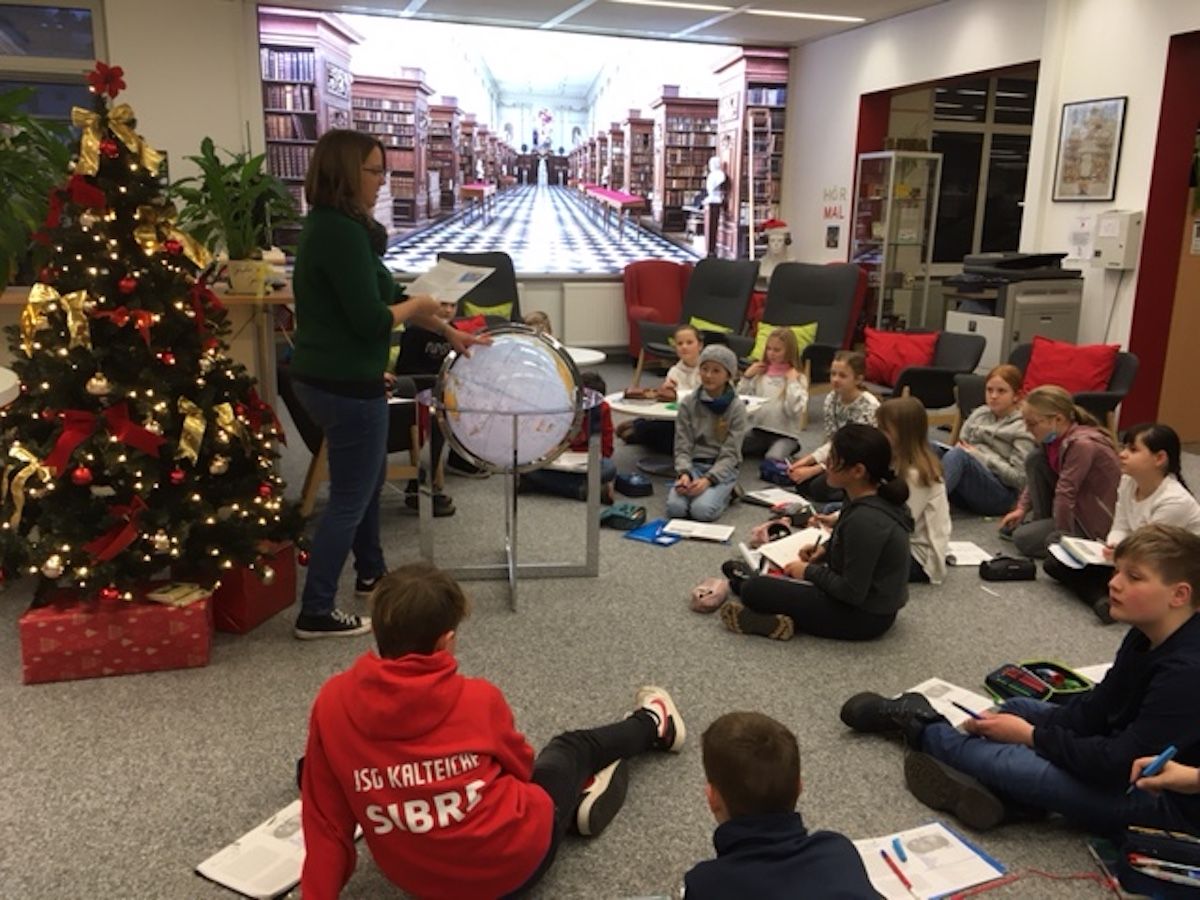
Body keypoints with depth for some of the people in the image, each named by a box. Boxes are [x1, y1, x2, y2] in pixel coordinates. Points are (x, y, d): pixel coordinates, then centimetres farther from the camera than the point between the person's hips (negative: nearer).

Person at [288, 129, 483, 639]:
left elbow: (382, 296, 17)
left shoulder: (333, 226, 11)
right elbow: (371, 318, -24)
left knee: (368, 478, 26)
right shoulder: (343, 233, -21)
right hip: (346, 385, -10)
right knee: (349, 498, 1)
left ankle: (371, 572, 43)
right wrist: (418, 305, -5)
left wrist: (448, 332, 19)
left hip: (326, 377, 10)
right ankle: (315, 614, 11)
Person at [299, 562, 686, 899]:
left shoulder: (334, 704, -15)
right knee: (574, 747, 26)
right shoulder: (477, 698, -20)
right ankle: (654, 726, 53)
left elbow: (324, 820, -9)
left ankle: (575, 798, 39)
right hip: (515, 859, -2)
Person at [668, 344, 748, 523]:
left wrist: (708, 479, -25)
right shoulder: (688, 403, -1)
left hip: (723, 468, -2)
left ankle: (726, 492, 3)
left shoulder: (737, 408, -7)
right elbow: (682, 447, -1)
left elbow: (730, 454, -9)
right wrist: (684, 473, -21)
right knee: (675, 507, -27)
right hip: (694, 464, 2)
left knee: (702, 510, -28)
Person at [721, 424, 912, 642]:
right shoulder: (879, 498, -2)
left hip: (865, 617, -10)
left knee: (753, 590, -9)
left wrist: (810, 571, -11)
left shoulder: (865, 520, -31)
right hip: (875, 600, 10)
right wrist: (826, 549, 4)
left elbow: (852, 592, -25)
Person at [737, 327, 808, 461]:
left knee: (773, 458, -34)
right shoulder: (760, 374, 9)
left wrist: (792, 382, -14)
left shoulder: (798, 378, -1)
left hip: (785, 435, -3)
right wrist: (747, 377, 0)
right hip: (757, 431, 4)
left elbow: (795, 410, -15)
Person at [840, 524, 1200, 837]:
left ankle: (922, 730, 4)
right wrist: (1020, 723, -10)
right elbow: (1095, 708, 3)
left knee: (1016, 767, -22)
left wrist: (1030, 735, -20)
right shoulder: (1146, 637, -1)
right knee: (1021, 709, 10)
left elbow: (1118, 764, -31)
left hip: (1169, 804, -10)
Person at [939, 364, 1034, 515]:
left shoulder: (1023, 427, 1)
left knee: (958, 454, -33)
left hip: (999, 495, -5)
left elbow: (1019, 477, -7)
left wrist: (980, 455, -9)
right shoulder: (979, 414, 19)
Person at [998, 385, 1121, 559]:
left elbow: (1065, 492, -28)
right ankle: (1042, 522, 9)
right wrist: (1022, 508, 4)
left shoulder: (1082, 444, -29)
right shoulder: (1053, 438, -1)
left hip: (1095, 518, -9)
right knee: (1035, 460, 0)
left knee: (1023, 538, -18)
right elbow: (1034, 475, 12)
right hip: (1071, 507, 9)